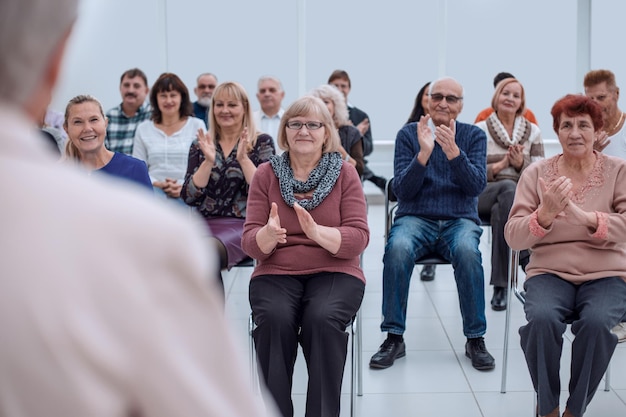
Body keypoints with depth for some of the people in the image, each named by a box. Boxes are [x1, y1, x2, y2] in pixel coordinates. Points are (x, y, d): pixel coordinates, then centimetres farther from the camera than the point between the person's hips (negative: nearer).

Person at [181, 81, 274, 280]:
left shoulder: (262, 142, 7)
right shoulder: (199, 145, 15)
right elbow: (189, 198, 4)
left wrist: (243, 158, -15)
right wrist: (208, 161, -8)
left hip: (244, 226, -3)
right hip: (204, 224, 3)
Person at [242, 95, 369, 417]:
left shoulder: (345, 174, 3)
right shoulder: (266, 174, 5)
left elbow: (358, 239, -7)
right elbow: (250, 244, 1)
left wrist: (317, 232, -27)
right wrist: (267, 235, -24)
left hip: (334, 272, -1)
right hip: (276, 273, 1)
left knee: (322, 319, -32)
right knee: (274, 319, -30)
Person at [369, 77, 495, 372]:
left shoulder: (474, 136, 7)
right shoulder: (408, 134, 5)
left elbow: (477, 187, -7)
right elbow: (402, 191, -3)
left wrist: (453, 152, -21)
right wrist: (423, 153, -18)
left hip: (460, 220, 0)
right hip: (416, 217, 0)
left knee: (467, 252, -34)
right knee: (397, 249, -33)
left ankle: (475, 339, -19)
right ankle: (394, 338, -20)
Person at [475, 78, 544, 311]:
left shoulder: (532, 131, 13)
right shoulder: (480, 130, 7)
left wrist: (521, 164, -11)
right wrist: (499, 166, -14)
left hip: (523, 199, 1)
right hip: (484, 196, -1)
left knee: (500, 212, -37)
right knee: (508, 187, -38)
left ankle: (501, 285, -33)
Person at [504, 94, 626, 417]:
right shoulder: (536, 173, 5)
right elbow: (513, 237, -2)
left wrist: (583, 216, -29)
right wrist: (545, 215, -22)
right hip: (550, 272, 1)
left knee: (596, 321, -32)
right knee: (542, 318, -32)